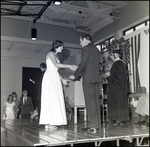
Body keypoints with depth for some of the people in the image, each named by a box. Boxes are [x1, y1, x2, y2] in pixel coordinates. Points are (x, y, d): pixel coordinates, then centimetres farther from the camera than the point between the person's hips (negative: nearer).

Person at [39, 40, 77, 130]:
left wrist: (62, 79, 17)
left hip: (55, 79, 9)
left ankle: (52, 123, 3)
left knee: (56, 99, 2)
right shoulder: (50, 53, -3)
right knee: (51, 99, -12)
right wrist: (69, 66, -16)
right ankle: (49, 123, -11)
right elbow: (56, 65, -18)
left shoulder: (56, 56, 23)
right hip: (50, 77, -9)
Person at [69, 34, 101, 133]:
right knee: (96, 101, 7)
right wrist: (79, 75, 24)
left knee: (90, 102, -8)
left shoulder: (86, 48, -5)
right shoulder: (96, 49, 21)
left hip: (88, 78, -8)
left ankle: (93, 126, -7)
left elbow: (83, 64, -12)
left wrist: (75, 75, -1)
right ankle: (97, 124, 10)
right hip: (96, 78, 8)